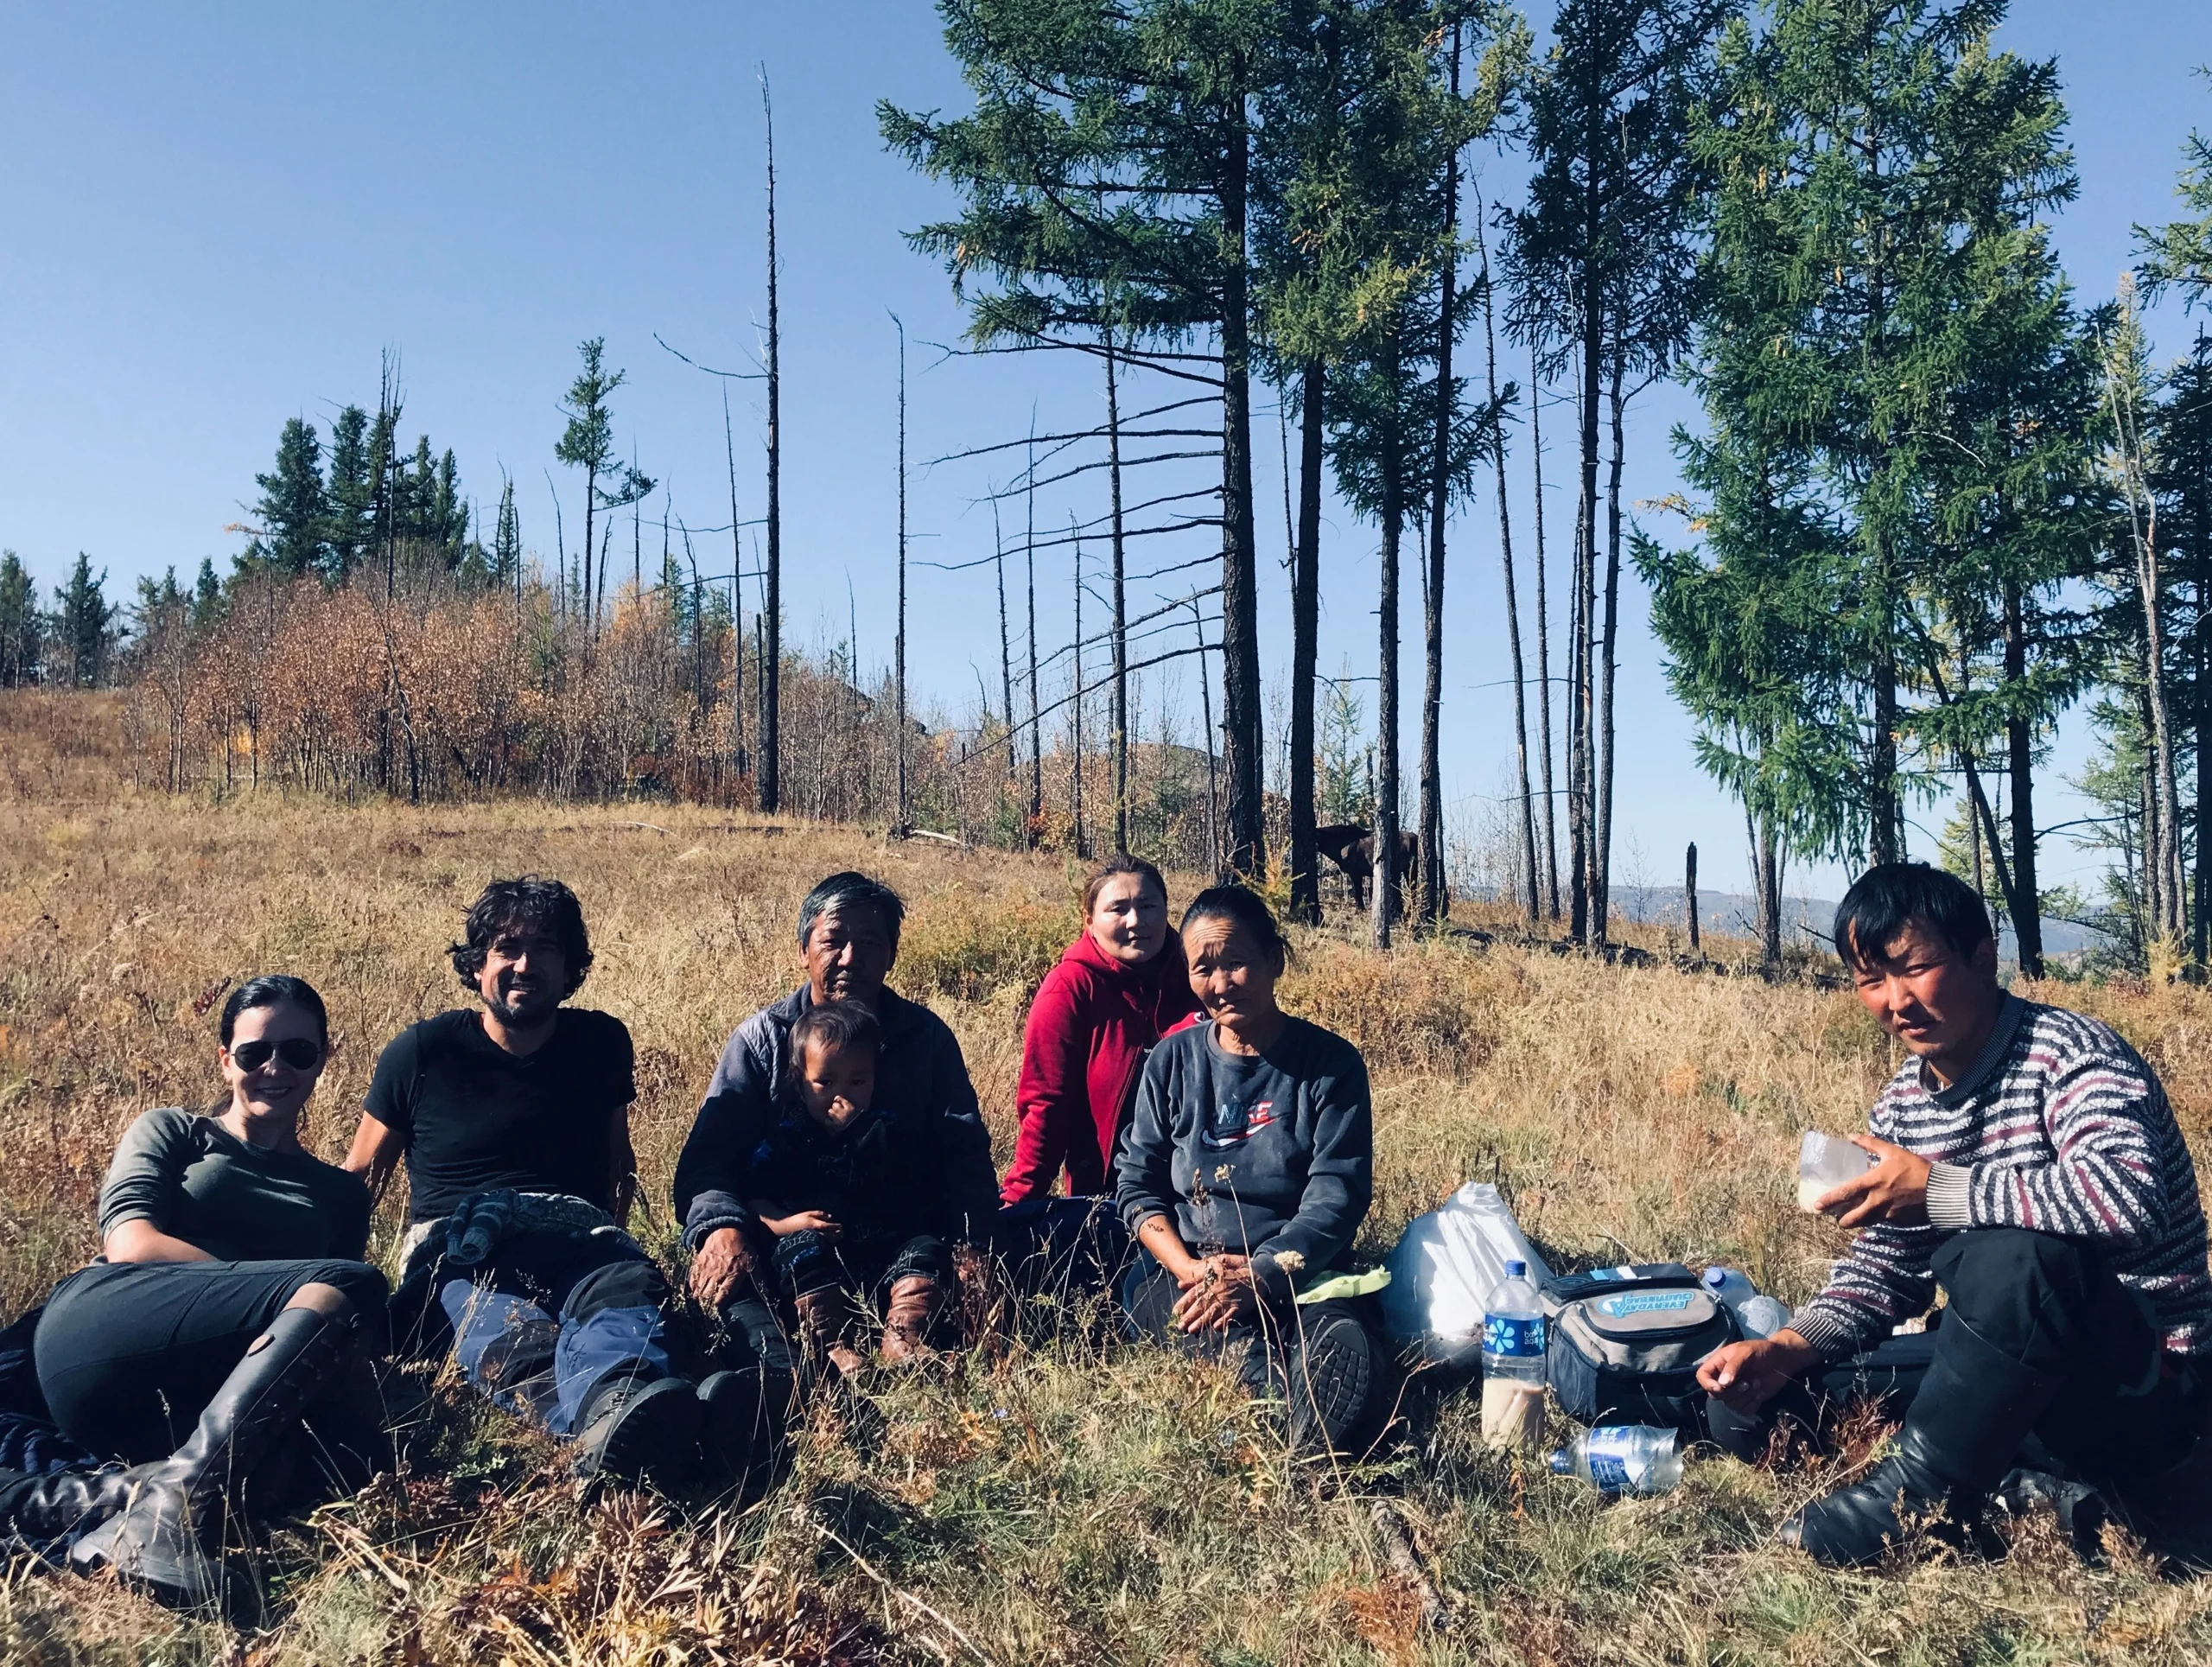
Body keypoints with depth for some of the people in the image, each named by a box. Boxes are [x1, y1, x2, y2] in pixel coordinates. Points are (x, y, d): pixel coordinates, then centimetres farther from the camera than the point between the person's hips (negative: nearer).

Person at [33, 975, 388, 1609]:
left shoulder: (341, 1194, 30)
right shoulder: (170, 1133, 22)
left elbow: (362, 1320, 17)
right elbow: (129, 1244, 2)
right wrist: (296, 1291, -10)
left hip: (206, 1396, 2)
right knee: (347, 1287, -30)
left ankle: (135, 1485, -38)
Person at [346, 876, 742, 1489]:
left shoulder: (602, 1042, 14)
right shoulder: (422, 1051, 7)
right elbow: (360, 1177, 15)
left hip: (575, 1232, 2)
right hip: (459, 1246, -2)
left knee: (628, 1286, -37)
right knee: (511, 1337, -40)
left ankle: (616, 1417, -73)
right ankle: (619, 1413, -75)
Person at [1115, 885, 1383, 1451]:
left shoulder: (1331, 1063, 1)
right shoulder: (1173, 1059, 9)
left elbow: (1335, 1194, -6)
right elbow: (1137, 1182, 8)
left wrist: (1258, 1274, -20)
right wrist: (1188, 1267, -11)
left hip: (1298, 1275, -1)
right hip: (1181, 1266, 2)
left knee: (1346, 1353, -36)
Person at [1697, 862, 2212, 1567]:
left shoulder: (2065, 1053, -18)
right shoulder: (1903, 1105, 4)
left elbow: (2131, 1196, -39)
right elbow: (1885, 1270, 10)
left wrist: (1937, 1187, -30)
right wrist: (1787, 1346, -8)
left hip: (2146, 1393, -8)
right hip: (2010, 1379, 8)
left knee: (2017, 1251, -40)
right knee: (1752, 1401, 1)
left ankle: (1923, 1494, -19)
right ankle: (2025, 1492, -4)